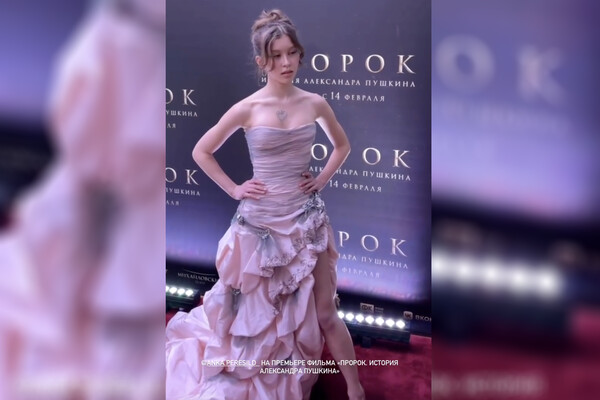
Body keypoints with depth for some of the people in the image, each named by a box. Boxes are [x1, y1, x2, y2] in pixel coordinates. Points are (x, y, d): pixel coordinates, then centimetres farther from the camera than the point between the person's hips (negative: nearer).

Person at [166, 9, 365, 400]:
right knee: (257, 310, 12)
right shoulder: (247, 109, -8)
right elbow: (201, 152, 2)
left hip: (307, 218, 1)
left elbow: (343, 145, 17)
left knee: (324, 312, 6)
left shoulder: (315, 103, -2)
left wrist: (323, 178, 4)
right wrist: (234, 189, -3)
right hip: (261, 220, -1)